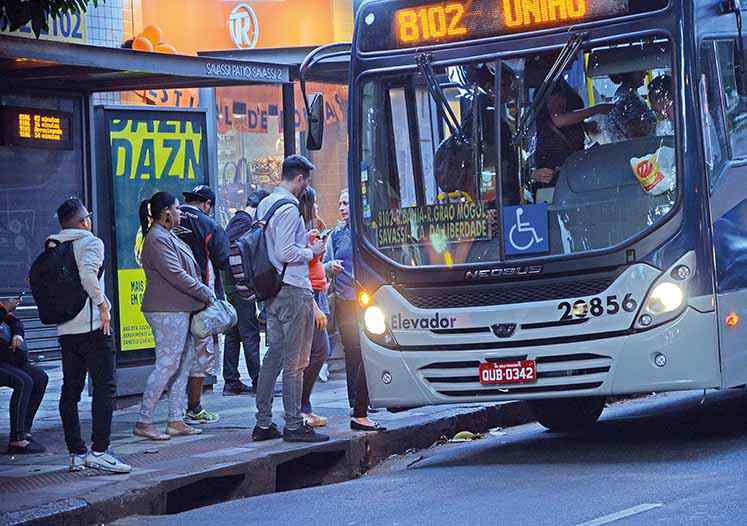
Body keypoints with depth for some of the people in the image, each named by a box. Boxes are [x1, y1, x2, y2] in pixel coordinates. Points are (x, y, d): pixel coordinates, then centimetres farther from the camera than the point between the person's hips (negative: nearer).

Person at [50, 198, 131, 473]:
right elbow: (87, 274, -23)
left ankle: (76, 453, 10)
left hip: (65, 329, 6)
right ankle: (98, 451, -11)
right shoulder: (91, 243, -6)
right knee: (105, 387, -4)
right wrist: (103, 305, -14)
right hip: (93, 326, -6)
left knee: (70, 389, 10)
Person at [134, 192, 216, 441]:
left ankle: (176, 421, 13)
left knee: (184, 363, 10)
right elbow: (175, 275, -19)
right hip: (167, 311, -10)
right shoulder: (157, 239, -14)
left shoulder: (167, 236, 18)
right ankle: (143, 422, -6)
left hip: (179, 310, 10)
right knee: (167, 365, -9)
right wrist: (205, 293, -10)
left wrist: (204, 292, 9)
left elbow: (185, 271, 21)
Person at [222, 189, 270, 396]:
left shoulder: (237, 220, 20)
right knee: (250, 333, -9)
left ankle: (231, 382, 12)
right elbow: (234, 253, -22)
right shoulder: (245, 221, -11)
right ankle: (258, 381, -9)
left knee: (233, 333, 10)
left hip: (232, 284, 10)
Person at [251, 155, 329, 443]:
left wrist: (302, 239, 21)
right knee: (295, 362, -4)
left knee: (273, 356, 12)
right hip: (294, 290, -9)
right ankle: (294, 425, -1)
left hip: (272, 291, 9)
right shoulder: (288, 208, -16)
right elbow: (285, 253, -22)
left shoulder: (265, 204, 14)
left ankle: (263, 424, 13)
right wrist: (312, 251, -7)